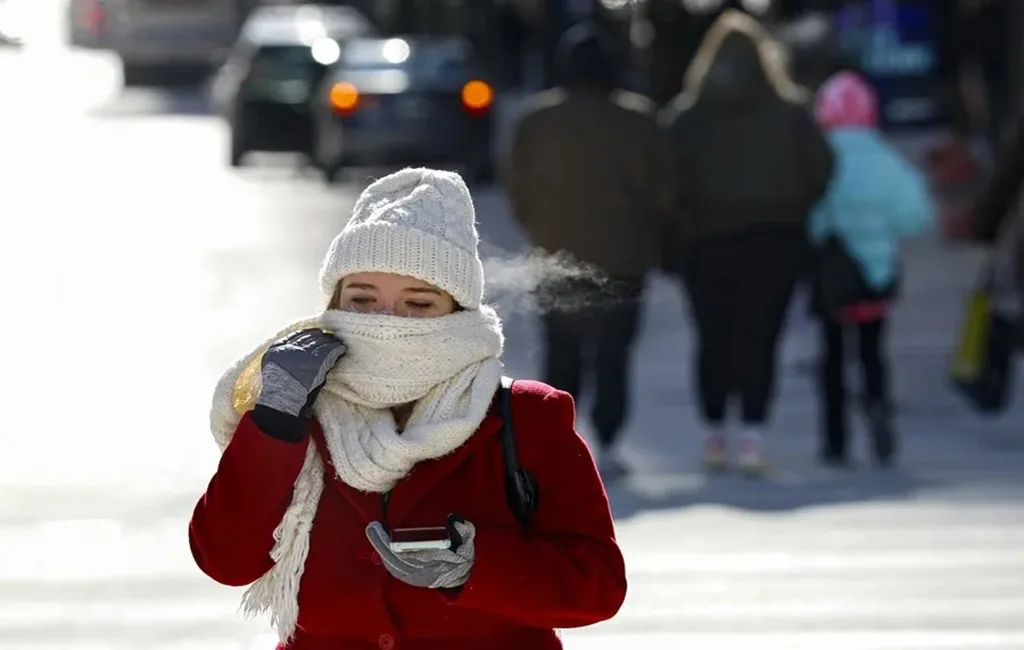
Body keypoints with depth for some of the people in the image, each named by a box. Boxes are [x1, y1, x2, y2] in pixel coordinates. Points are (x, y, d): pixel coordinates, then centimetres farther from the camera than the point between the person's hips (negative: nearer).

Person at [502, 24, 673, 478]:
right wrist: (644, 230, 15)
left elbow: (517, 186, 1)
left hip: (557, 254, 1)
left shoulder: (537, 120, -3)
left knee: (562, 354, 11)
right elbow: (661, 189, -1)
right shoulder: (637, 119, -5)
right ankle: (606, 447, -4)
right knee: (612, 356, 2)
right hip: (623, 258, -1)